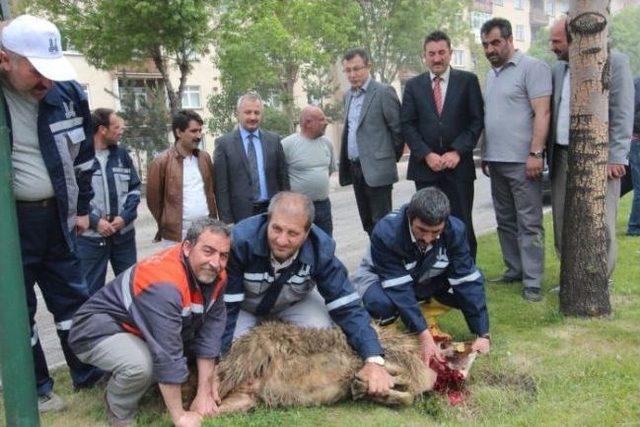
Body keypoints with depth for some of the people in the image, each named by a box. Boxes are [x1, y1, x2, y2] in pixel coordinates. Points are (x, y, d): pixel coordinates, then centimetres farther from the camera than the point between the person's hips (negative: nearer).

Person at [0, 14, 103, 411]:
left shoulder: (68, 92, -4)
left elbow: (83, 153, 10)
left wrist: (82, 208, 12)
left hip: (56, 216, 4)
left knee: (73, 298, 15)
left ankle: (90, 374, 32)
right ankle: (36, 388, 27)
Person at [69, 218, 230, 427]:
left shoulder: (214, 274, -11)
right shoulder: (165, 284, -35)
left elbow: (210, 329, -8)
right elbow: (167, 354, -34)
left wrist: (204, 392, -10)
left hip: (140, 331, 8)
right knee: (141, 364, -34)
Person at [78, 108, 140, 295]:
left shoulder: (122, 154, 6)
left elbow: (135, 188, 9)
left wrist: (125, 217, -5)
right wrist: (94, 221, -15)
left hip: (124, 234, 5)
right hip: (90, 237, -4)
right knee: (91, 290, 7)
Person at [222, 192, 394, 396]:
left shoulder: (321, 248, -30)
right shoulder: (241, 240, -37)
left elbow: (347, 308, -27)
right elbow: (226, 307, -30)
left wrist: (374, 360, -39)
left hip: (294, 302, 1)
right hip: (244, 305, -1)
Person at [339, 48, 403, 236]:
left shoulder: (384, 92, -9)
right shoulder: (348, 95, 14)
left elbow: (398, 128, -8)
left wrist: (392, 158, 1)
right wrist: (347, 163, 16)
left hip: (377, 169, -7)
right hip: (355, 169, 7)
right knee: (367, 223, 13)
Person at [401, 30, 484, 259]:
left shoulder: (468, 81, 6)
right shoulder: (413, 85, 9)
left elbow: (477, 120, 1)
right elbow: (407, 125, 4)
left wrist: (457, 152, -10)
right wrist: (427, 155, -8)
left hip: (459, 164, -1)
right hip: (425, 166, 1)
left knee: (462, 225, 1)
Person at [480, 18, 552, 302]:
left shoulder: (532, 67, -5)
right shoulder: (491, 74, 17)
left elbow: (541, 113, -13)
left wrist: (535, 153, -19)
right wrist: (485, 154, 16)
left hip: (522, 161, -8)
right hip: (497, 161, 8)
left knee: (529, 224, -3)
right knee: (505, 221, 13)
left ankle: (532, 282, 2)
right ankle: (514, 271, 24)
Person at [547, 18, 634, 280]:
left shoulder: (614, 62, -4)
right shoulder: (558, 69, 12)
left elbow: (622, 114, -8)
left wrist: (616, 157, -13)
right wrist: (550, 154, 10)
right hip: (562, 156, 6)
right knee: (562, 222, 8)